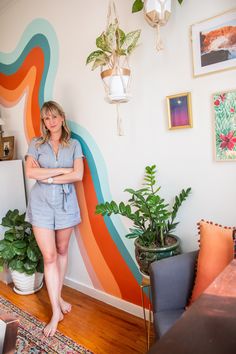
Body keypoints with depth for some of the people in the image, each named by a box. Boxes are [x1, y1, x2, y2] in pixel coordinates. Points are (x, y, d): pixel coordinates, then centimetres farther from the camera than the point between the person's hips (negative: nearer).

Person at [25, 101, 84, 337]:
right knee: (49, 256, -1)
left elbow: (78, 175, -8)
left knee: (62, 251, 13)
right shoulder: (36, 144, 4)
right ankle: (56, 311, 10)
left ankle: (58, 296, 33)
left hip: (66, 202, 1)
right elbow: (30, 172, -11)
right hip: (41, 204, -1)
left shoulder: (74, 144, 5)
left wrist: (47, 176, -11)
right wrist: (62, 170, -13)